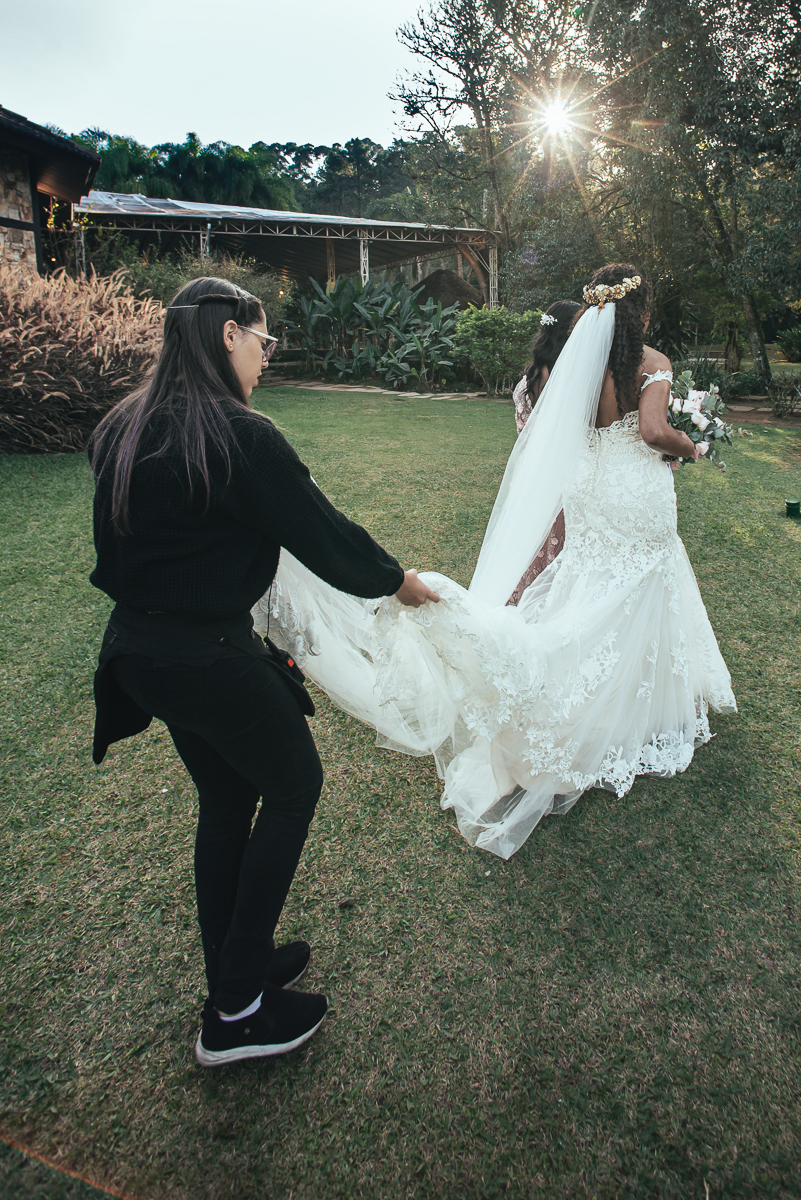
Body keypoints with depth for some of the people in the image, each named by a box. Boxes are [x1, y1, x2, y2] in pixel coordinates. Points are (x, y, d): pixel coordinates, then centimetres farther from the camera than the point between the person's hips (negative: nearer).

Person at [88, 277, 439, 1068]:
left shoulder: (120, 429, 6)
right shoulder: (238, 435, -18)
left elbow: (124, 539, 13)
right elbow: (320, 531, -12)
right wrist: (398, 580, 4)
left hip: (137, 648, 8)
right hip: (210, 655, -8)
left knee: (226, 799, 22)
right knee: (292, 787, 13)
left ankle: (232, 975, 40)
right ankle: (237, 1012, 22)